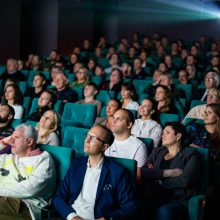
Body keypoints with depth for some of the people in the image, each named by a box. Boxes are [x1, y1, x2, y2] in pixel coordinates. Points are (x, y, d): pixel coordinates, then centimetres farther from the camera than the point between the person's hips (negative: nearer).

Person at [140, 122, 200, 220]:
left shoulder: (191, 154, 9)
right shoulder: (157, 152, 22)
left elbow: (185, 180, -8)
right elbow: (143, 172, 5)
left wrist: (159, 179, 2)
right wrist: (167, 172, -7)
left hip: (179, 200, -2)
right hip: (153, 197, 3)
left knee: (164, 211, -37)